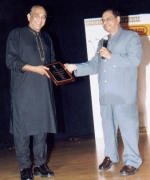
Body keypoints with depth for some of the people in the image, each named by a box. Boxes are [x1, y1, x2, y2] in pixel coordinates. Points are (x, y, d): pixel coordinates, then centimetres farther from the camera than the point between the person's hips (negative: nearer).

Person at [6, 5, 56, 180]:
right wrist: (34, 68, -16)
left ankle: (40, 164, 15)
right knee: (22, 129, -3)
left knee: (42, 127, 6)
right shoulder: (16, 34, 1)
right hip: (24, 90, -5)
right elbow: (11, 60, -7)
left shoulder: (46, 37, 19)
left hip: (44, 89, 5)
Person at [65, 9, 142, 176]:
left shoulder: (131, 37, 2)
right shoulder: (102, 42, 22)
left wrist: (111, 56, -15)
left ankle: (132, 161, 3)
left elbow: (135, 60, -12)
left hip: (124, 94, -6)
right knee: (108, 126, 13)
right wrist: (76, 68, 3)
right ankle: (110, 156, 25)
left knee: (128, 126, -5)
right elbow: (94, 65, 16)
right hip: (106, 94, 7)